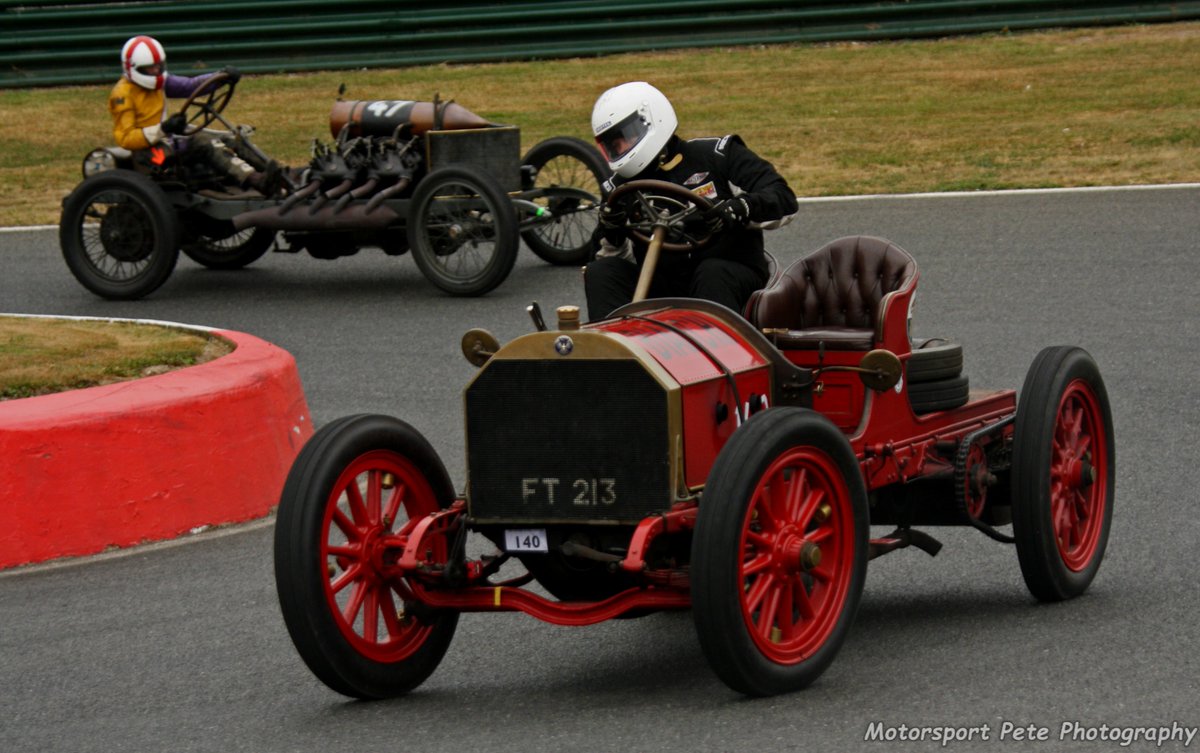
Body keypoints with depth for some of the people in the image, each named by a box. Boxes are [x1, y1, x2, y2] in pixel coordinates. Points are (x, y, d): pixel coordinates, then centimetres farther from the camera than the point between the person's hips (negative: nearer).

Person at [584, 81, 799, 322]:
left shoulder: (717, 156, 2)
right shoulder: (621, 186, 14)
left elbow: (783, 199, -5)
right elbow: (622, 258, 8)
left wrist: (740, 208, -23)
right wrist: (611, 233, -13)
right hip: (661, 288, 4)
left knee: (713, 274, -36)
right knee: (600, 272, -18)